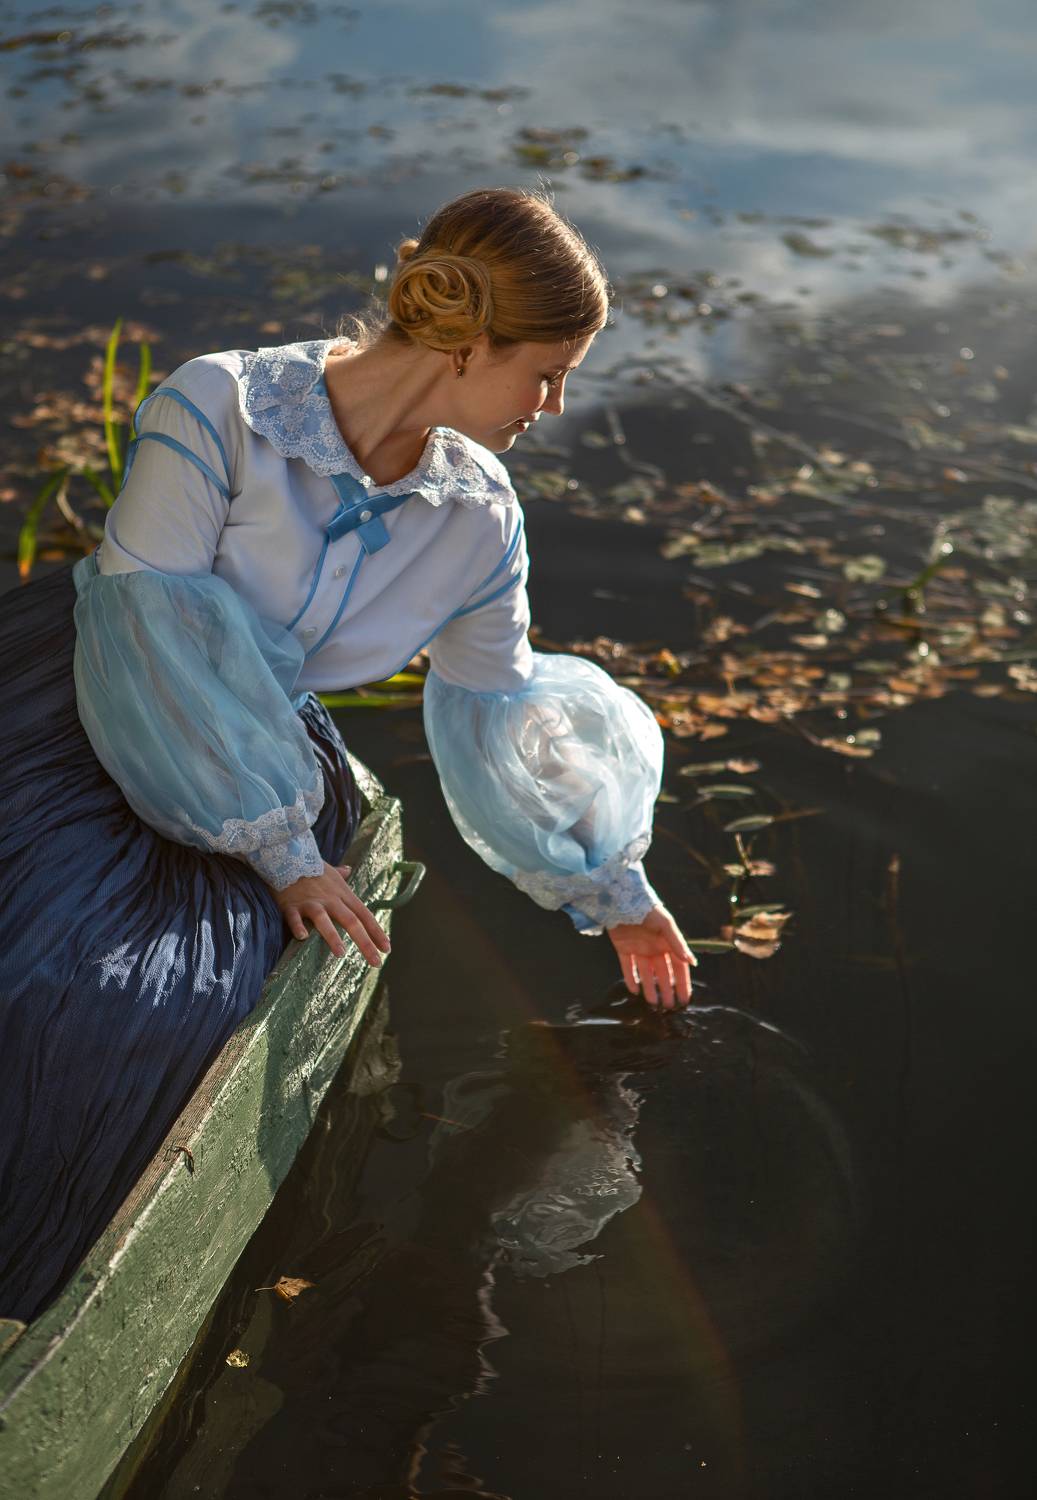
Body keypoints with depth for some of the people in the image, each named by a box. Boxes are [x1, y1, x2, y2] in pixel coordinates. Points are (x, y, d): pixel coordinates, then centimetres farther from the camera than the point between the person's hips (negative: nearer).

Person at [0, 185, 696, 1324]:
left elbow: (501, 717, 11)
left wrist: (614, 893, 18)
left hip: (260, 763, 3)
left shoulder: (477, 525, -1)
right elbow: (152, 639, -18)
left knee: (163, 1006, -24)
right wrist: (281, 852, -18)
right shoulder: (216, 408, -17)